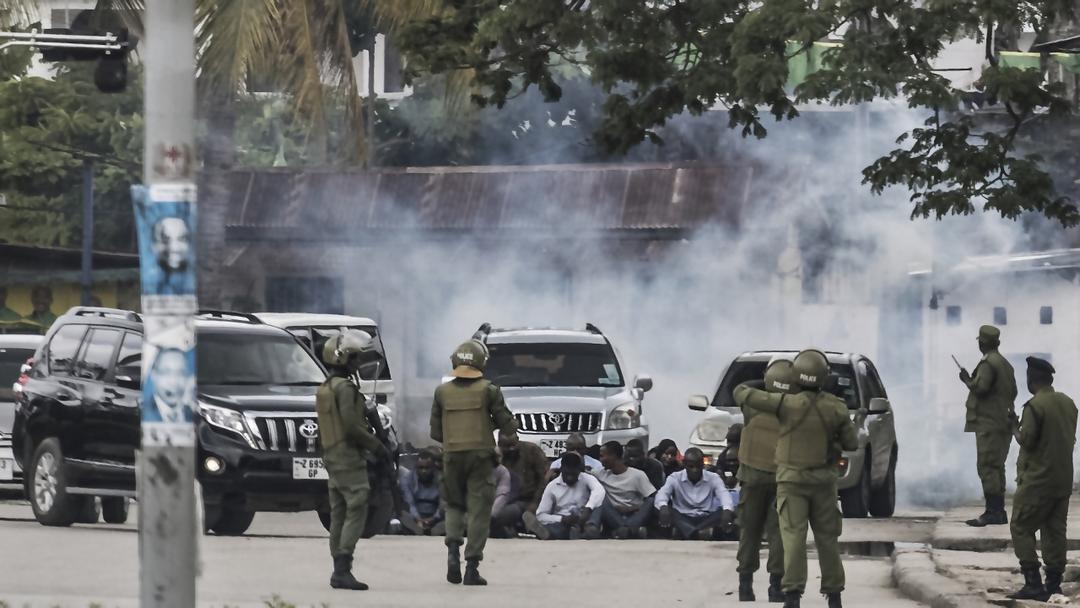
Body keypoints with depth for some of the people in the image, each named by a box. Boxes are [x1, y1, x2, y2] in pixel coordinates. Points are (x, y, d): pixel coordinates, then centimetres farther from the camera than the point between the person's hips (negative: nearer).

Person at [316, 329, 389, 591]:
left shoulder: (324, 389, 16)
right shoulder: (344, 388, -15)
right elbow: (351, 427, -21)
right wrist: (376, 445, -10)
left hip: (331, 457, 10)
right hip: (349, 458, -10)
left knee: (338, 515, 11)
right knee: (356, 512, -12)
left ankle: (339, 570, 12)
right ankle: (343, 570, -19)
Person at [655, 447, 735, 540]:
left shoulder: (713, 478, 3)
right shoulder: (675, 478, 3)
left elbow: (724, 495, -15)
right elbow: (662, 493, -14)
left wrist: (727, 511, -39)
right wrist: (663, 507, -40)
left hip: (706, 520, 0)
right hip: (682, 520, 0)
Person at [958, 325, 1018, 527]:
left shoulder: (988, 364, -13)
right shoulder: (1005, 364, 16)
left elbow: (980, 388, -22)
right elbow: (1013, 391, 21)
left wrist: (967, 380, -5)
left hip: (988, 424, -10)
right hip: (1004, 423, 10)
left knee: (987, 466, -11)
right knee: (996, 467, 14)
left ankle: (992, 512, -16)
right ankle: (999, 511, 17)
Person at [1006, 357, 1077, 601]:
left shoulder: (1035, 406, -16)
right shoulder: (1068, 403, 8)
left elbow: (1026, 441, -18)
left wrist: (1015, 429, 1)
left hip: (1037, 480, -7)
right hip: (1063, 480, 7)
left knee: (1021, 528, 0)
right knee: (1055, 532, 10)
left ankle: (1033, 585, -9)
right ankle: (1053, 586, 10)